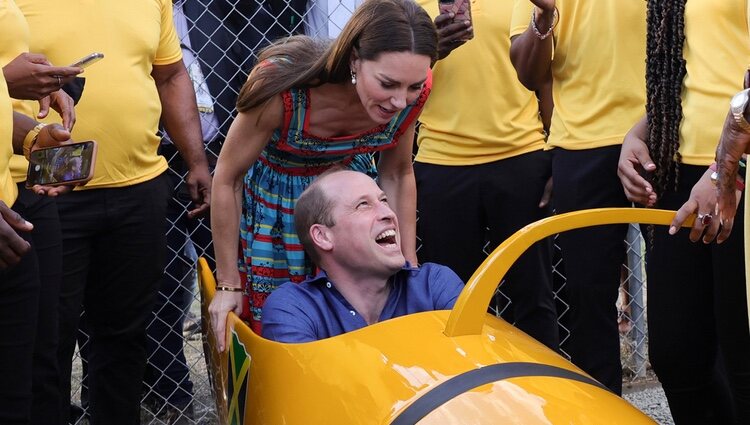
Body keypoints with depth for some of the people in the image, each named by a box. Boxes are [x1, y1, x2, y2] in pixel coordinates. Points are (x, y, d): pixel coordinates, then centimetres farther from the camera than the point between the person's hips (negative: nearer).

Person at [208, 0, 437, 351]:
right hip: (274, 200, -3)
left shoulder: (412, 93, -24)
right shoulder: (285, 87, -36)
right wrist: (229, 284, -14)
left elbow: (398, 174, -3)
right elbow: (228, 177, -20)